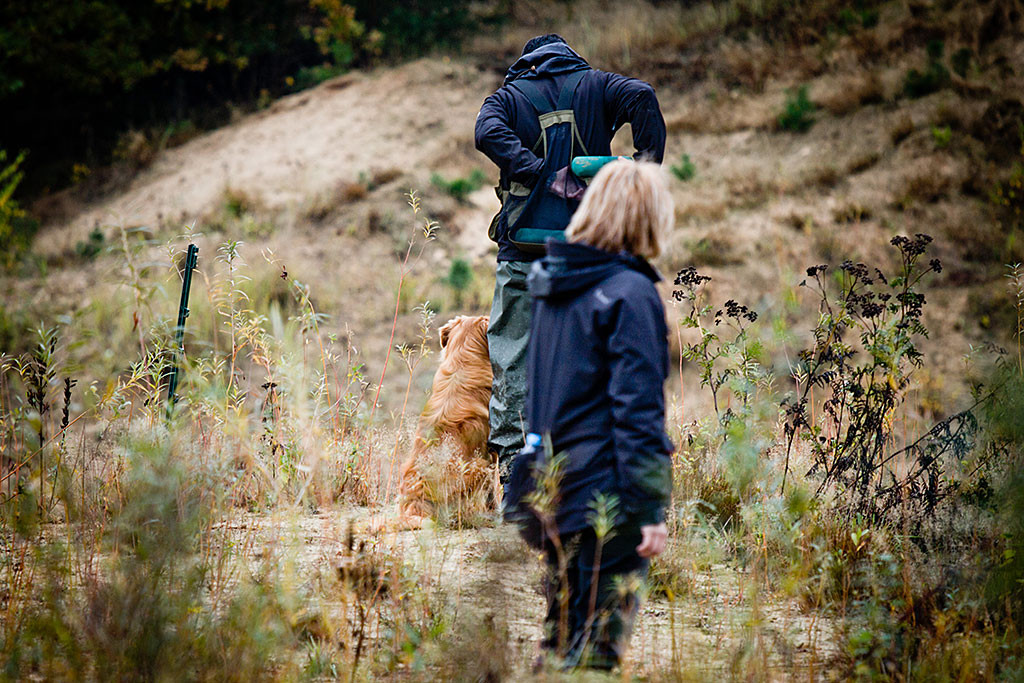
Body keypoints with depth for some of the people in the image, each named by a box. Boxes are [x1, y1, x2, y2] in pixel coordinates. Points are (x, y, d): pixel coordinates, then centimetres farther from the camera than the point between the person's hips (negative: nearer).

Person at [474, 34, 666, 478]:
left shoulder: (508, 96, 9)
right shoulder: (596, 85, 11)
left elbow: (489, 133, -13)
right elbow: (641, 97, -9)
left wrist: (541, 176, -17)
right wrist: (647, 167, -9)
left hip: (526, 242, -1)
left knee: (513, 351, 5)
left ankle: (510, 455, 0)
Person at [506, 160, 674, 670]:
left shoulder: (550, 285, 10)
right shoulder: (630, 293, -13)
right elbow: (638, 407, -17)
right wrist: (652, 507, -16)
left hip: (551, 487, 8)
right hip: (606, 494, -8)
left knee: (559, 636, 17)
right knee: (597, 646, -3)